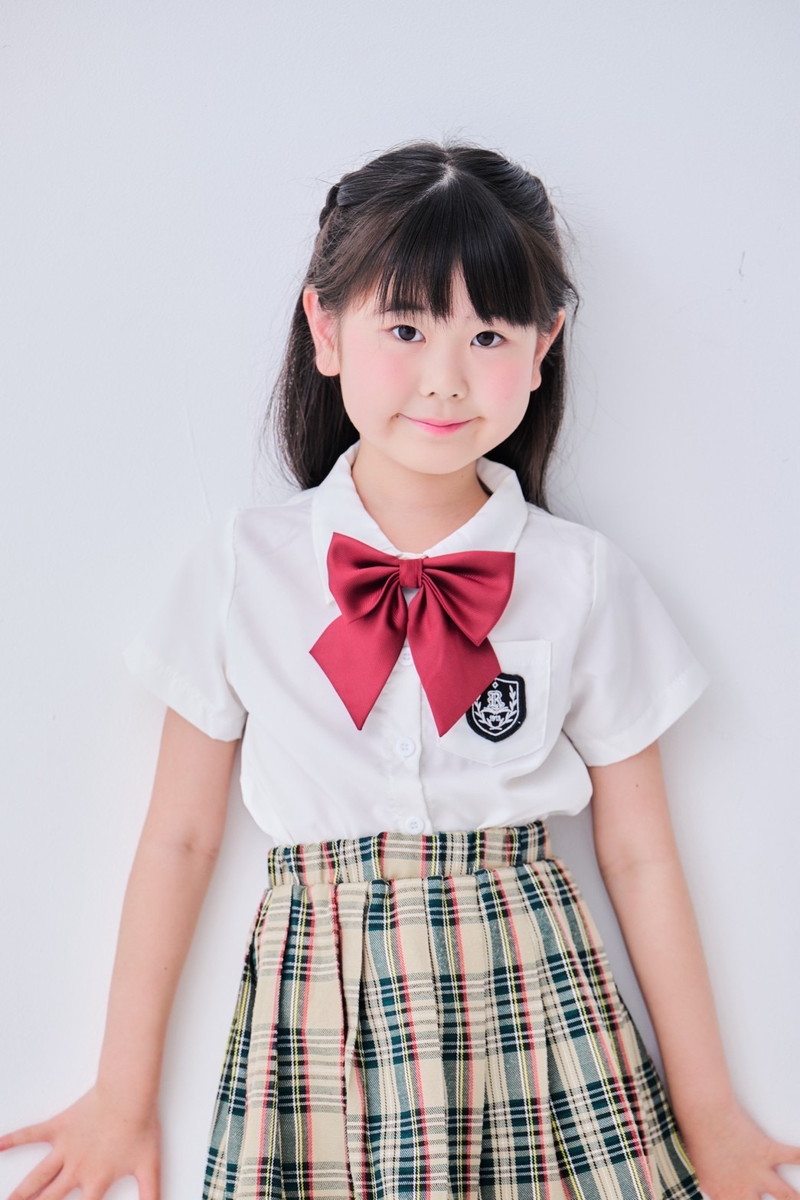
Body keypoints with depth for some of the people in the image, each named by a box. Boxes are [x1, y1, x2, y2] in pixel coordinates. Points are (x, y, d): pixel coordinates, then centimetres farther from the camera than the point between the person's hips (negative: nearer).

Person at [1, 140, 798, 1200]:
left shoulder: (584, 578, -3)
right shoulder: (242, 565, -4)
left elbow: (640, 855, 1)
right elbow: (179, 837, 1)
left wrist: (707, 1111, 6)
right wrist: (125, 1095, 5)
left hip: (529, 997, 1)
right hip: (321, 1015, 0)